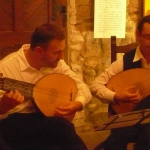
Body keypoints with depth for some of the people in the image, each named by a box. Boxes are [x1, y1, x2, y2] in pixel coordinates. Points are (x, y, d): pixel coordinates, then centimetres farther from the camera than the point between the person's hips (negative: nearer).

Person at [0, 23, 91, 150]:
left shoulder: (57, 63, 0)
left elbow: (83, 89, 9)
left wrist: (77, 105, -12)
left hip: (45, 119, 5)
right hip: (16, 123, -5)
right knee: (63, 126, -31)